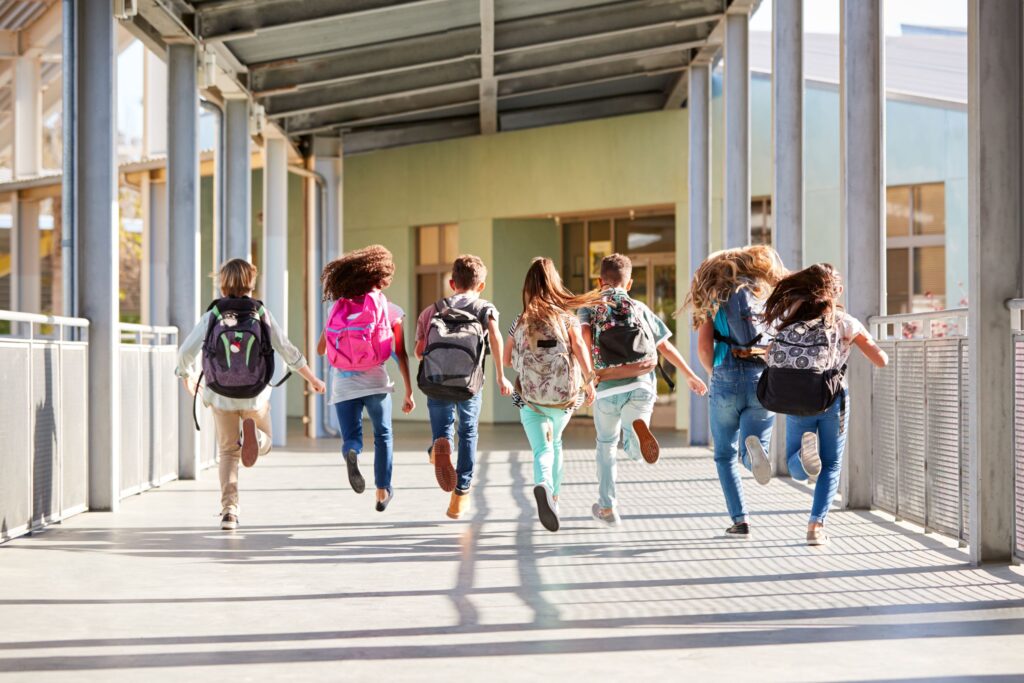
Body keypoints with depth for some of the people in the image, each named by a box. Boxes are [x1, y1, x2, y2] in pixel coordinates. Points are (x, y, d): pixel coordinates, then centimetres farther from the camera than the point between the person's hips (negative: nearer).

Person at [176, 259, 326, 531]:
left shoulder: (212, 316, -8)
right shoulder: (261, 314, -7)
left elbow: (185, 353, -6)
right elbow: (288, 351, -4)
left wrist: (187, 377, 16)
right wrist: (312, 379, 9)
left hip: (221, 396, 0)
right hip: (255, 396, 0)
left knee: (228, 451, 17)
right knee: (264, 443, 21)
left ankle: (229, 510, 5)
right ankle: (252, 433, -16)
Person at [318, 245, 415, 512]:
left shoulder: (338, 307, 7)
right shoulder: (390, 310, -1)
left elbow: (320, 349, 11)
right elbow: (401, 355, -2)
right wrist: (409, 392, 3)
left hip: (342, 381, 1)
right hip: (374, 380, -1)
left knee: (351, 438, 9)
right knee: (383, 435, 21)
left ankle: (351, 453, -27)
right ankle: (383, 491, 23)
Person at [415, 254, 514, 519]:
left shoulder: (433, 310, 20)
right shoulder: (485, 308, 14)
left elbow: (419, 351, 11)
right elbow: (494, 336, -7)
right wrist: (500, 377, -7)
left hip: (434, 382, 1)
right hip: (469, 383, -1)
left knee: (443, 427, 20)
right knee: (468, 434, 20)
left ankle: (441, 446, -18)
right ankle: (460, 497, 23)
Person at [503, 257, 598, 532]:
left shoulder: (520, 322, 5)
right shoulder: (567, 317, 0)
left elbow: (507, 360, 10)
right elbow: (579, 346, -16)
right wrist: (589, 380, -16)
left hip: (530, 396, -1)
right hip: (563, 394, 1)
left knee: (542, 449, -4)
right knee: (554, 443, 26)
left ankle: (543, 485, -35)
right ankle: (553, 496, 31)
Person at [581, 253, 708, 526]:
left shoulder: (589, 307, 9)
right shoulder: (640, 309, 15)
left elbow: (584, 337, -12)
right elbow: (666, 346, 15)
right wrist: (691, 376, 24)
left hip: (607, 389, 0)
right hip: (641, 386, 1)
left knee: (606, 446, 20)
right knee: (634, 452, 6)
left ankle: (607, 507, 23)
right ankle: (638, 426, -31)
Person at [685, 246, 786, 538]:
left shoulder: (714, 297, 9)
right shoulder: (770, 295, 11)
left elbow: (704, 347, 1)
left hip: (727, 380, 0)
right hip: (764, 381, 0)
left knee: (725, 455, 14)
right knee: (750, 455, 6)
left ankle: (740, 520, 3)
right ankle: (753, 448, -31)